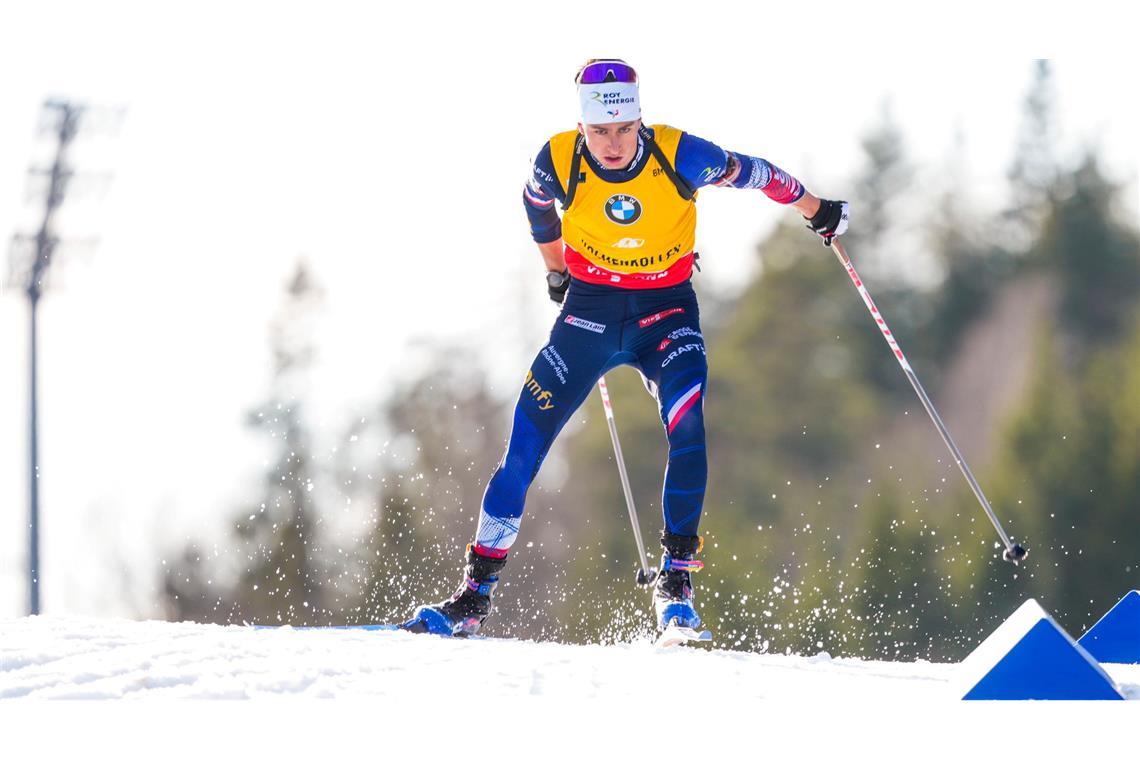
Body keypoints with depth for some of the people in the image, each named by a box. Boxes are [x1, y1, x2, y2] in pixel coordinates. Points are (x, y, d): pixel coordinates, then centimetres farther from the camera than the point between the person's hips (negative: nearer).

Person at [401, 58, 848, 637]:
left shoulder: (677, 154, -21)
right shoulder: (558, 161, -17)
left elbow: (747, 172, -3)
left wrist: (816, 210, 11)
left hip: (667, 310, -1)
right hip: (590, 307, 1)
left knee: (688, 430, -25)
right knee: (526, 441, -8)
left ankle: (675, 581, -14)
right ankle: (476, 594, -2)